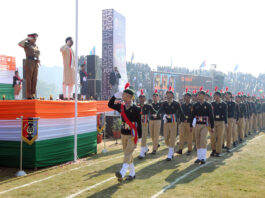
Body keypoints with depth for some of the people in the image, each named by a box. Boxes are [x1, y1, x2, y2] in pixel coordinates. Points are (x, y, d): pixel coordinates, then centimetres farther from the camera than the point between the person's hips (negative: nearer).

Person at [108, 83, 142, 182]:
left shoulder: (136, 109, -10)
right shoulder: (121, 107, 4)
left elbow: (139, 123, -8)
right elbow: (110, 105, 10)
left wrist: (139, 136, -8)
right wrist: (115, 96, -3)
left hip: (133, 135, -6)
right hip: (123, 134, 6)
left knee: (128, 153, -15)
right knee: (127, 154, 12)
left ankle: (122, 173, -28)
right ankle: (132, 173, 24)